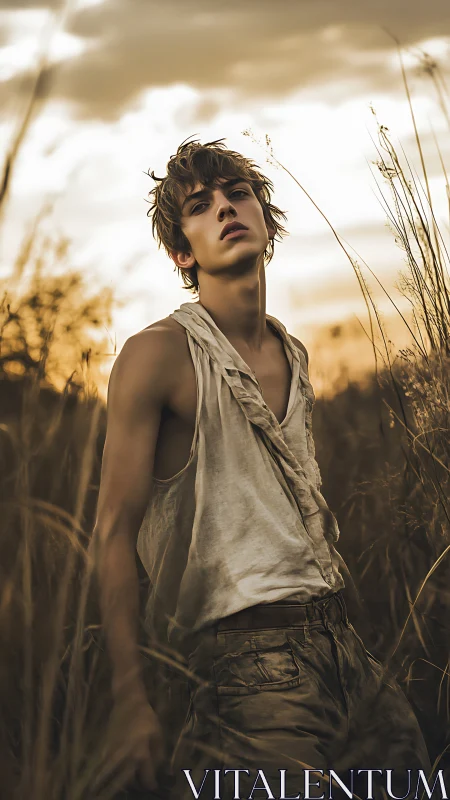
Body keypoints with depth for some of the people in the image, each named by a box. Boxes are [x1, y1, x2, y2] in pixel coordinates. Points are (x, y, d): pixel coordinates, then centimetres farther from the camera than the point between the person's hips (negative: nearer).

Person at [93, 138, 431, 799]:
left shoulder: (293, 355, 15)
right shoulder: (159, 354, -7)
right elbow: (115, 531, -10)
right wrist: (134, 702, -15)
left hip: (340, 639, 7)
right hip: (247, 653, -7)